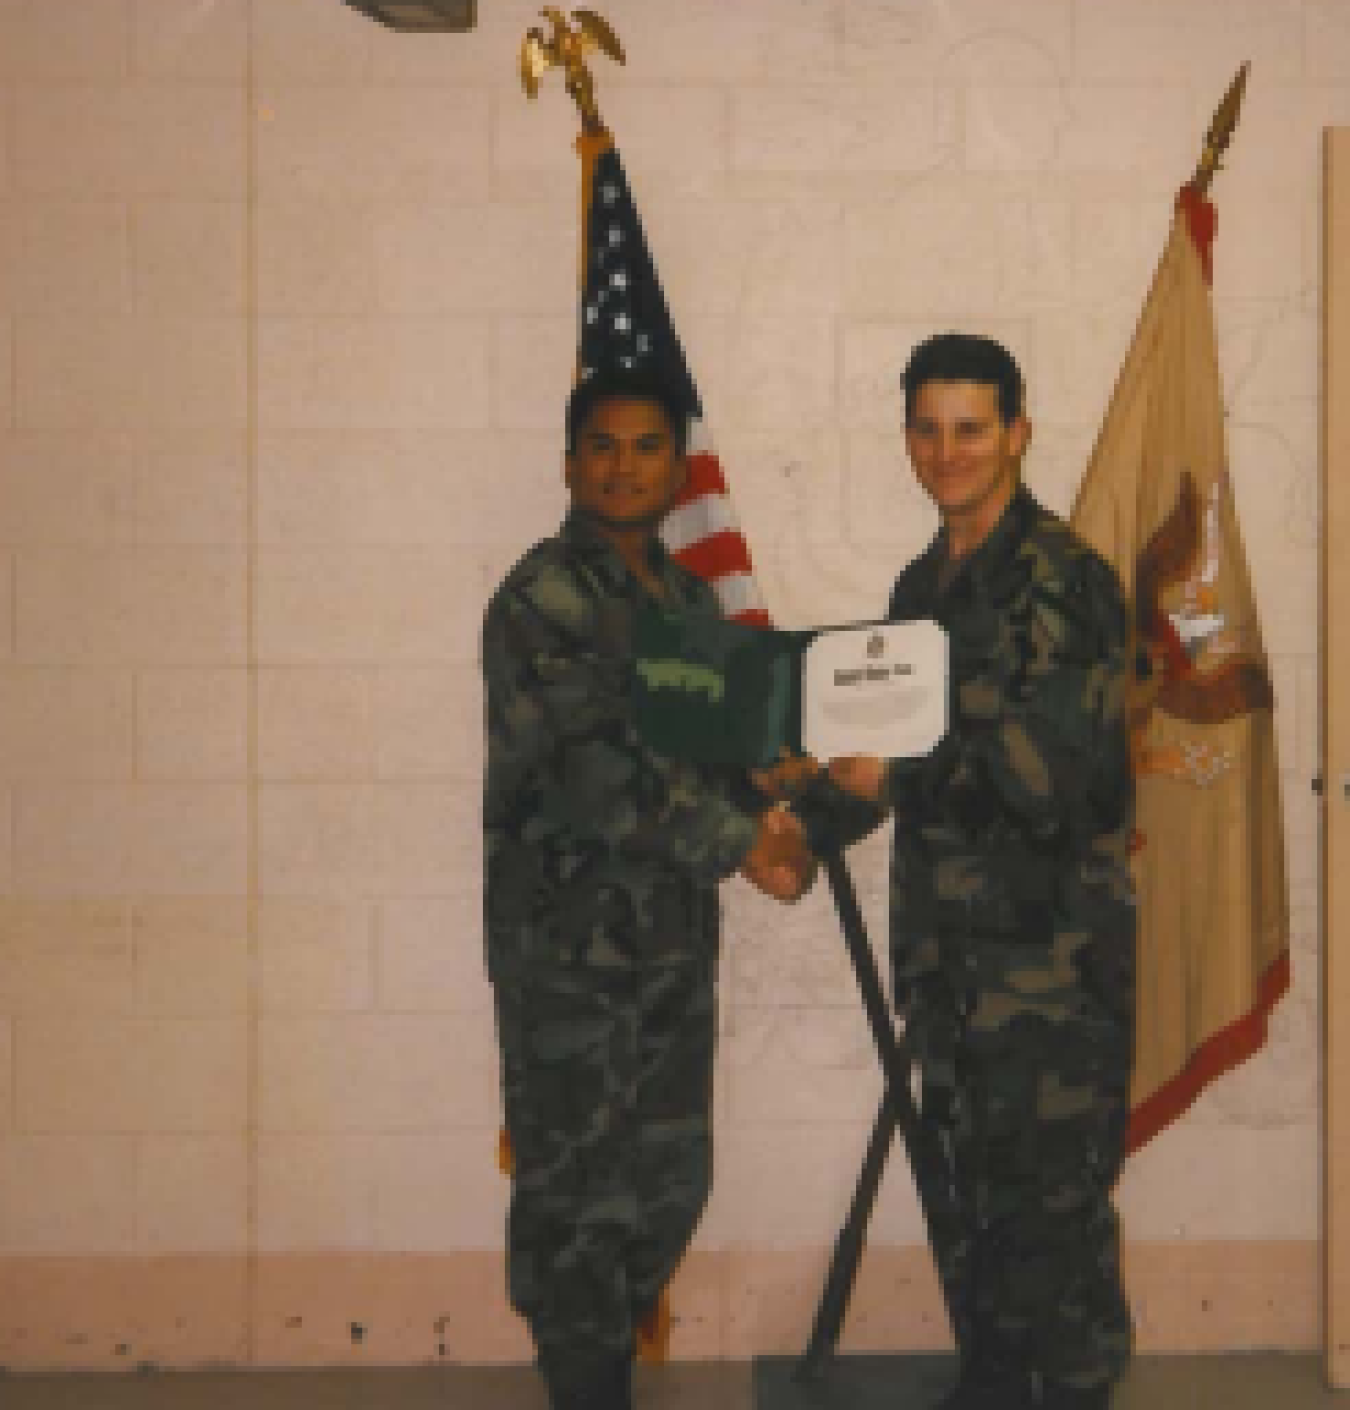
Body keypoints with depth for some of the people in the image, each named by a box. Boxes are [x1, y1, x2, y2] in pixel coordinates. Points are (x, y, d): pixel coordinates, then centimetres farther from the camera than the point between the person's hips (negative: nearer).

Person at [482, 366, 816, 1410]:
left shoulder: (689, 595, 12)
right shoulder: (543, 598, -12)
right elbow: (593, 771, -22)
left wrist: (762, 820, -6)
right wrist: (738, 843, -17)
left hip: (674, 934, 8)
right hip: (569, 942, -7)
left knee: (673, 1181, 14)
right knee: (579, 1195, 1)